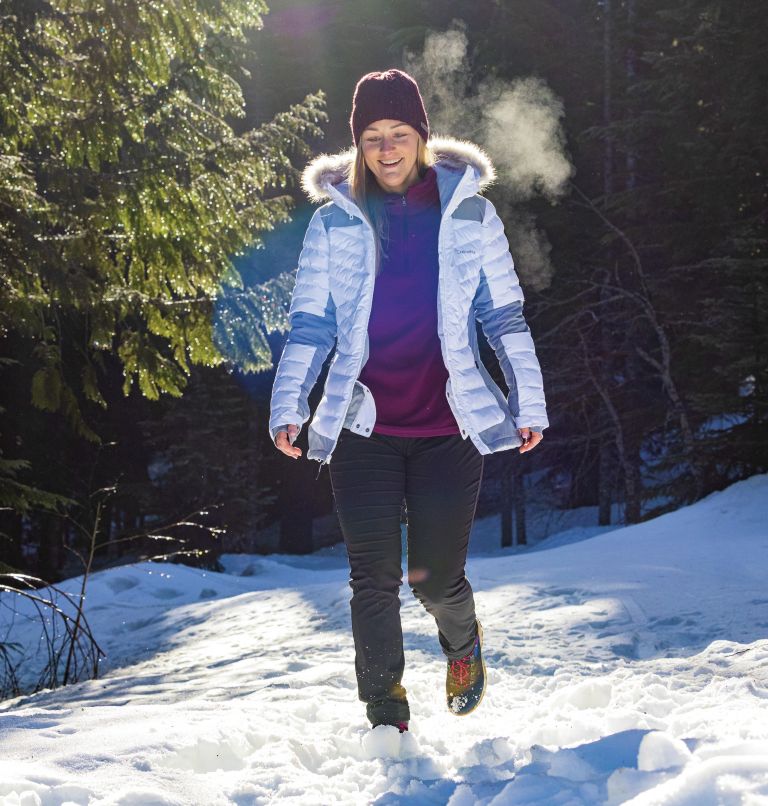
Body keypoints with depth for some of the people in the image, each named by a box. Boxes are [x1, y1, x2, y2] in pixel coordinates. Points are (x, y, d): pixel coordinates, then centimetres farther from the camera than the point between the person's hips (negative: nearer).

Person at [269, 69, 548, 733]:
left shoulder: (469, 212, 5)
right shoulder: (333, 222, 5)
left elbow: (504, 315, 8)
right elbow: (310, 326, 6)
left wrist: (530, 403, 4)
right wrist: (288, 408, -5)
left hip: (449, 427, 0)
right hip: (362, 426, 1)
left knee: (436, 576, 1)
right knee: (374, 579, -2)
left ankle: (462, 641, 37)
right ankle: (386, 718, 12)